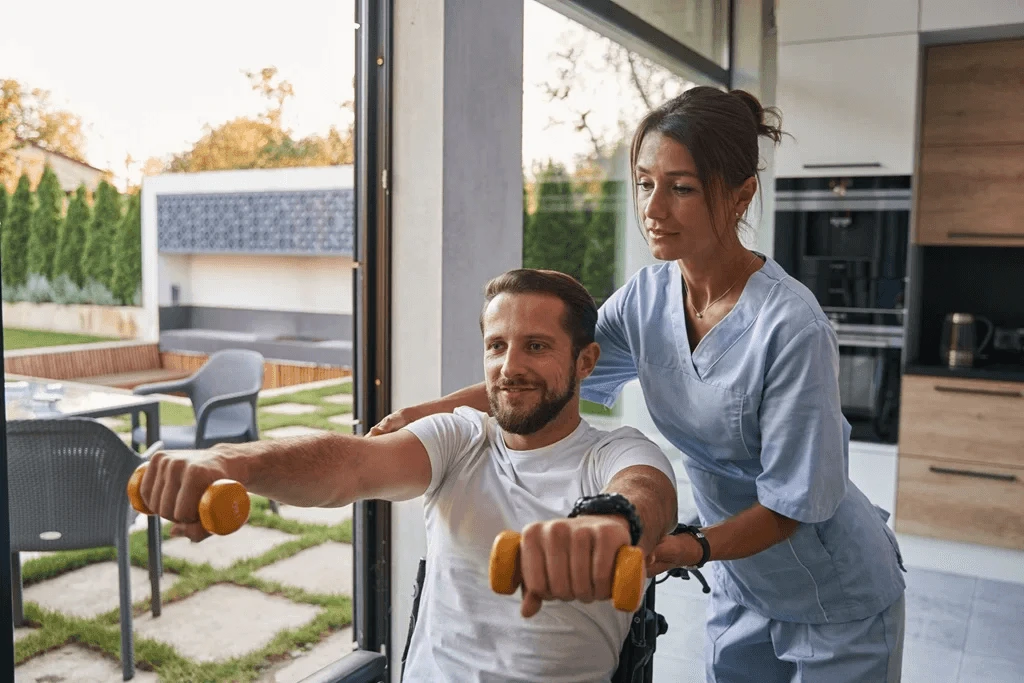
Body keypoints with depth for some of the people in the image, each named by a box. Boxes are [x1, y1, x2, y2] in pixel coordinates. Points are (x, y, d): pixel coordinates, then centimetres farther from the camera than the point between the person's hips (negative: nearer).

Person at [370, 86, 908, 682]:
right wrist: (421, 414, -14)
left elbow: (791, 505, -23)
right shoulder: (647, 296, -11)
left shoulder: (792, 329, -29)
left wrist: (684, 550, -38)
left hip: (839, 604, -5)